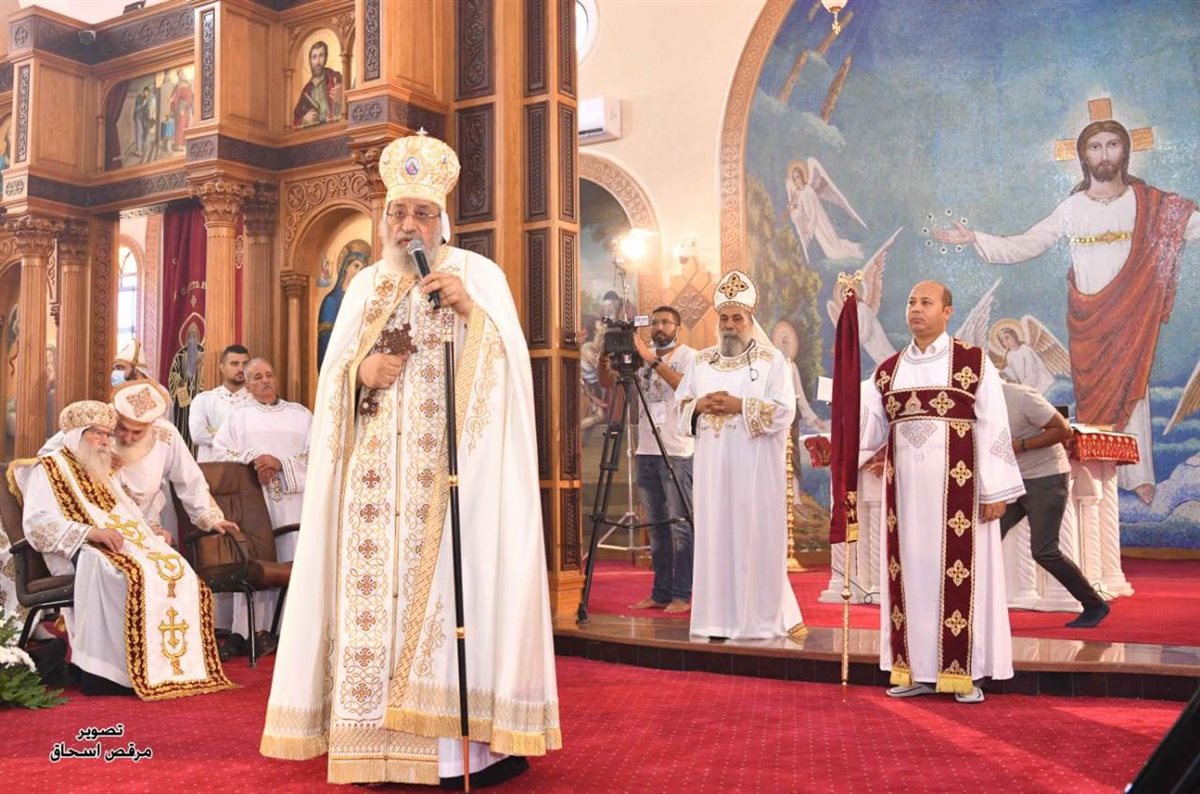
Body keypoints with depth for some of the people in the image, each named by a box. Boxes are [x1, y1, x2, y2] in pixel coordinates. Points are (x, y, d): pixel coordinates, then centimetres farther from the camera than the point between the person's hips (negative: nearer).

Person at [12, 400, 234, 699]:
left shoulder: (104, 473, 30)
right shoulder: (49, 469, 6)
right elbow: (37, 523, -10)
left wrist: (151, 530, 6)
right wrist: (91, 531, -23)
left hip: (124, 546, 7)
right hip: (79, 553, -7)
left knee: (178, 571, -21)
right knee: (136, 574, -38)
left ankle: (181, 666, -25)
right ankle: (105, 672, -36)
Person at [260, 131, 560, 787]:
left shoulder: (478, 274, 7)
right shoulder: (367, 284, 18)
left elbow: (508, 363, -2)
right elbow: (332, 376, 15)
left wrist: (470, 310, -16)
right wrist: (363, 372, -6)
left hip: (451, 466, -3)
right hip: (378, 473, 4)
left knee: (449, 580, -10)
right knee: (377, 584, -3)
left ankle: (467, 738, -5)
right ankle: (383, 738, 3)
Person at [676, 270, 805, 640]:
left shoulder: (772, 360, 1)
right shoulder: (700, 362, 13)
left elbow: (784, 412, -9)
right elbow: (680, 408, 12)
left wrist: (740, 406, -17)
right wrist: (700, 405, -9)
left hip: (755, 468, -4)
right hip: (713, 468, 4)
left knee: (757, 537, -2)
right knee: (715, 535, 4)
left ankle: (765, 615, 6)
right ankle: (720, 615, 10)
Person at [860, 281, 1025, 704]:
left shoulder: (973, 362, -1)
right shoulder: (889, 370, 12)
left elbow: (993, 427, -5)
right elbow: (868, 425, 5)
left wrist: (995, 490, -10)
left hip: (956, 485, -4)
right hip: (906, 486, 5)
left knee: (958, 571, -2)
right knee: (910, 571, 6)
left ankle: (964, 673, 6)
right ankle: (916, 670, 13)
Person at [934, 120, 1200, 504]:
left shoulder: (1150, 205, 2)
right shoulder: (1071, 209, 6)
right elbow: (1023, 246, 5)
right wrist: (974, 238, -4)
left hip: (1131, 314, -1)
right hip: (1087, 316, 1)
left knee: (1131, 386, -1)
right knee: (1091, 392, 3)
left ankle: (1137, 474, 5)